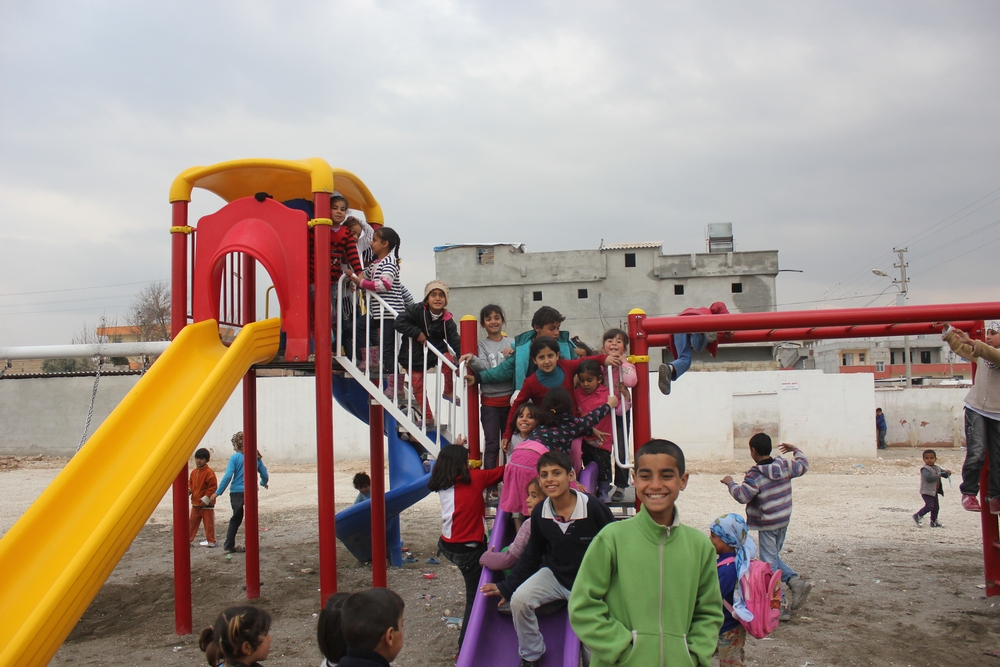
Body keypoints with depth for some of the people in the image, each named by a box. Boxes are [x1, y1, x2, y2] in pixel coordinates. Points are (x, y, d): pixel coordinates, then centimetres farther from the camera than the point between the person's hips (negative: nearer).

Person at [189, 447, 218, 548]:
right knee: (192, 522, 10)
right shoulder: (194, 472, 8)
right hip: (195, 503, 7)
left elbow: (213, 487, -15)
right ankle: (189, 540, 17)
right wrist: (189, 489, -2)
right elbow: (190, 482, 21)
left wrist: (206, 498, -18)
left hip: (207, 504, -7)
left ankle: (211, 541, 9)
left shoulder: (209, 472, -14)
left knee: (209, 523, 1)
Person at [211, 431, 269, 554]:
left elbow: (227, 476, -12)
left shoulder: (235, 458, -6)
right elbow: (264, 474, 8)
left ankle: (229, 545, 20)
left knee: (236, 519, 16)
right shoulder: (256, 457, 4)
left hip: (236, 493, -1)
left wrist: (218, 492, -8)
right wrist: (264, 483, 31)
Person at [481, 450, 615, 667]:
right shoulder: (539, 513, -11)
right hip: (555, 574, 3)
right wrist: (506, 587, 4)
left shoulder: (593, 508, -24)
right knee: (520, 600, -19)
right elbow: (532, 554, 4)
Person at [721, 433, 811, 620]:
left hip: (767, 525, -7)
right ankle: (795, 581, 1)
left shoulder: (755, 474, -19)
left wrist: (730, 483, -6)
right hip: (784, 521, 7)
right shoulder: (784, 466, 1)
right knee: (774, 557, 23)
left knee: (770, 564, 0)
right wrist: (795, 450, 34)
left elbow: (742, 496, -23)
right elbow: (803, 465, 18)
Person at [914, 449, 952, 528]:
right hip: (927, 492, -9)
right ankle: (917, 516, -4)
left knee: (936, 507, 13)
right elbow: (928, 478, -30)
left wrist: (948, 473, -4)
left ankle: (933, 522, 24)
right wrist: (937, 476, -23)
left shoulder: (937, 468, 13)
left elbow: (945, 475, 19)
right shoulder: (925, 469, -14)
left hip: (934, 492, 9)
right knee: (929, 506, -18)